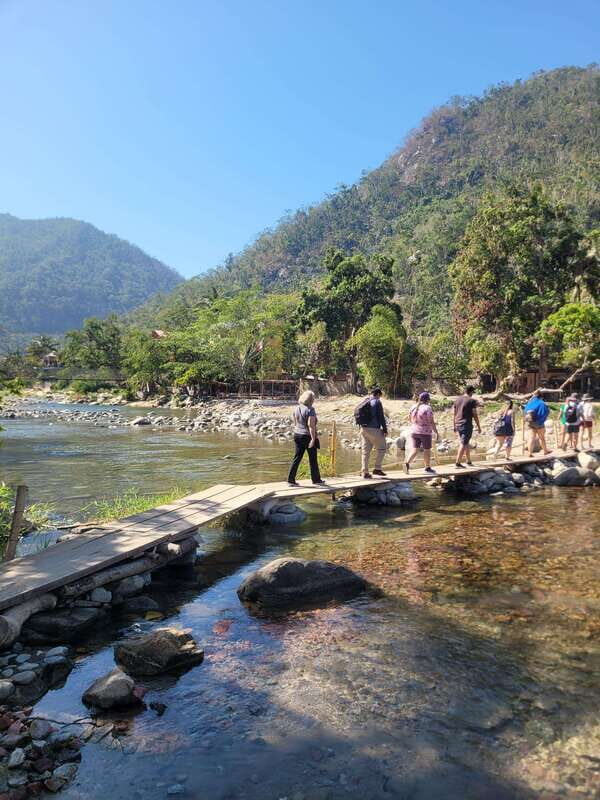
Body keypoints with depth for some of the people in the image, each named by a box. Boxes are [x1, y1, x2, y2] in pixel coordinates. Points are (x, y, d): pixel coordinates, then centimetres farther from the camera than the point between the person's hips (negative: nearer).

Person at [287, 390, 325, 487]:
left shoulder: (297, 408, 6)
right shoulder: (310, 410, -15)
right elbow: (311, 425, -20)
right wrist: (313, 438, -20)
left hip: (297, 435, 6)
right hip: (308, 436, -6)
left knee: (297, 458, 9)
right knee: (313, 459, 8)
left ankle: (291, 480, 6)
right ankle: (316, 479, 20)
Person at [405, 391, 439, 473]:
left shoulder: (414, 407, 4)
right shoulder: (427, 408, -14)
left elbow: (410, 418, 15)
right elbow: (432, 422, -14)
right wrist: (436, 432, -7)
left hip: (414, 432, 5)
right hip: (425, 432, -5)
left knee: (415, 449, 9)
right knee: (427, 450, 9)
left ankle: (407, 463, -11)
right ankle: (427, 467, 19)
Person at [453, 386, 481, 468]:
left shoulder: (457, 400, 10)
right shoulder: (472, 401, -7)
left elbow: (454, 414, 14)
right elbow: (475, 415, -8)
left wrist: (455, 426, 21)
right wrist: (479, 427, -1)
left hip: (458, 424, 7)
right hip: (467, 425, -7)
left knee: (466, 443, 18)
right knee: (463, 444, -5)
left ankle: (469, 461, 25)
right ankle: (458, 463, -9)